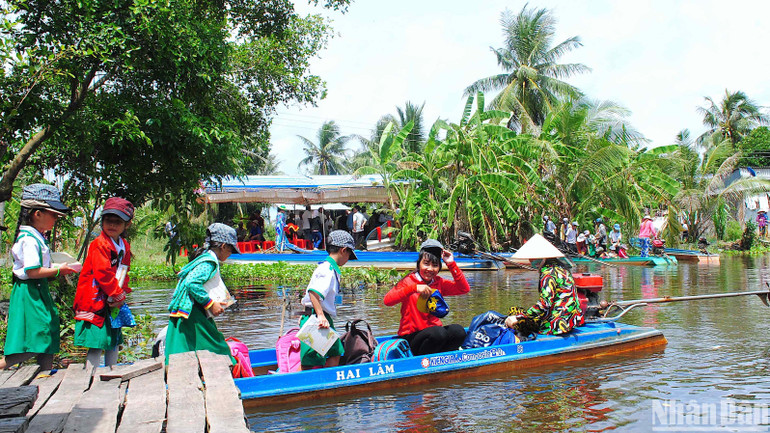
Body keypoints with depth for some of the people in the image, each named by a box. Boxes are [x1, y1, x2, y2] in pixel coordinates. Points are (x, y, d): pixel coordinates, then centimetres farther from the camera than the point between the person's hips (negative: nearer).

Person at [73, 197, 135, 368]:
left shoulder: (125, 246, 10)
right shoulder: (99, 245, -14)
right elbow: (103, 274, -19)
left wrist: (122, 296, 1)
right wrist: (118, 295, -14)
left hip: (113, 303, 8)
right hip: (95, 302, -8)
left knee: (114, 341, 16)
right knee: (97, 344, -9)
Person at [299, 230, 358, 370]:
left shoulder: (331, 269, 15)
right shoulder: (328, 269, -15)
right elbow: (313, 292, -27)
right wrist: (320, 315, -32)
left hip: (324, 319, 11)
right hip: (316, 321, -11)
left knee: (335, 354, 16)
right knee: (312, 365, -8)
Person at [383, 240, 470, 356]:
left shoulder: (439, 283, 11)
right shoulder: (409, 281, -5)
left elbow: (464, 289, 0)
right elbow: (387, 300, -21)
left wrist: (451, 264, -4)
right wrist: (414, 288, -30)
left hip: (434, 333, 5)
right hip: (410, 337, -4)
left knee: (458, 330, -22)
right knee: (439, 332, -32)